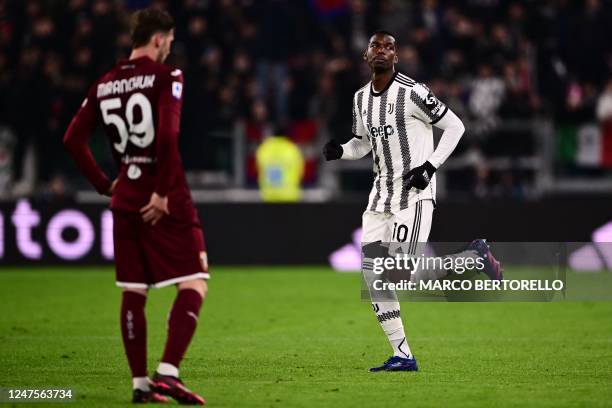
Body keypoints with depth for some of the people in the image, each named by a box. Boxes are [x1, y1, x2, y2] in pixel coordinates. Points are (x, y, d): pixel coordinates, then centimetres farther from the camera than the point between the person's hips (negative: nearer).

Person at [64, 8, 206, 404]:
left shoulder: (105, 84, 10)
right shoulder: (166, 77, -8)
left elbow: (73, 140, 10)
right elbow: (167, 136, -21)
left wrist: (106, 185, 15)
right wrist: (163, 193, -16)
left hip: (125, 199, 6)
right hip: (166, 199, -6)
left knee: (133, 292, 11)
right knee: (194, 284, -2)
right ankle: (168, 372, -16)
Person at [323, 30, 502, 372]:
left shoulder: (412, 93, -12)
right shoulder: (362, 99, 10)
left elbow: (455, 127, -7)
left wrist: (430, 167, -14)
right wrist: (339, 151, 2)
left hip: (414, 195, -7)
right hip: (382, 196, 7)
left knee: (407, 276, -16)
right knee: (373, 275, -1)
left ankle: (475, 257, 8)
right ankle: (404, 357, 6)